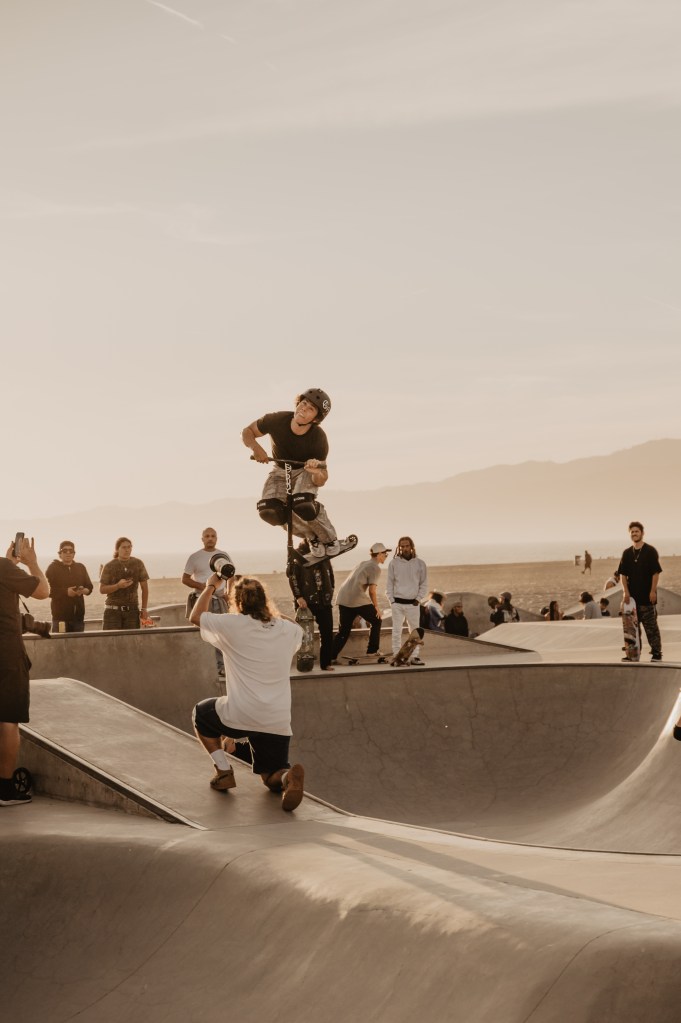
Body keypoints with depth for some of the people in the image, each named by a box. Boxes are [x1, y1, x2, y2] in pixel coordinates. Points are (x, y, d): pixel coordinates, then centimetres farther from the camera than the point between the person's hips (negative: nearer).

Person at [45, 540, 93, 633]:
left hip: (78, 615, 4)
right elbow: (47, 590, -7)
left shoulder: (80, 568, 16)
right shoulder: (53, 567, 2)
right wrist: (66, 592, -17)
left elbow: (89, 587, 14)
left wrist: (83, 591, -10)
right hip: (60, 615, -4)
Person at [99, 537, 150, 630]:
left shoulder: (138, 564, 3)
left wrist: (144, 608, 3)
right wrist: (118, 585, -17)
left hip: (132, 609, 1)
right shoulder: (109, 566, -1)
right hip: (113, 609, -1)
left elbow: (144, 587, 8)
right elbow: (102, 589, 0)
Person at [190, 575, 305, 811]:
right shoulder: (288, 629, 5)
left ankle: (223, 772, 14)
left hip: (239, 718, -3)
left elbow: (196, 616, 13)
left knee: (201, 713, 30)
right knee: (272, 778, 21)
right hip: (278, 722, 3)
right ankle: (287, 777, -17)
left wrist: (211, 586, 27)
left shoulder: (232, 625, -6)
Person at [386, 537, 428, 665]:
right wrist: (392, 600, -2)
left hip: (413, 604, 1)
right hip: (397, 603, -1)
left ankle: (415, 657, 6)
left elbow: (424, 584, 7)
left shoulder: (420, 564, 4)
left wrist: (418, 599, -3)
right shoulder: (394, 563, 4)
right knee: (397, 631, -2)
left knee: (415, 631, 3)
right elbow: (389, 584, 6)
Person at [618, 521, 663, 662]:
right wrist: (625, 591, -4)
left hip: (647, 596, -5)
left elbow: (656, 572, -7)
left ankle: (657, 653, 1)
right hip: (632, 596, 5)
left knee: (651, 626, -2)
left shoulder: (650, 551, -5)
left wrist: (653, 591, -14)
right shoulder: (627, 553, 8)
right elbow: (623, 574, 7)